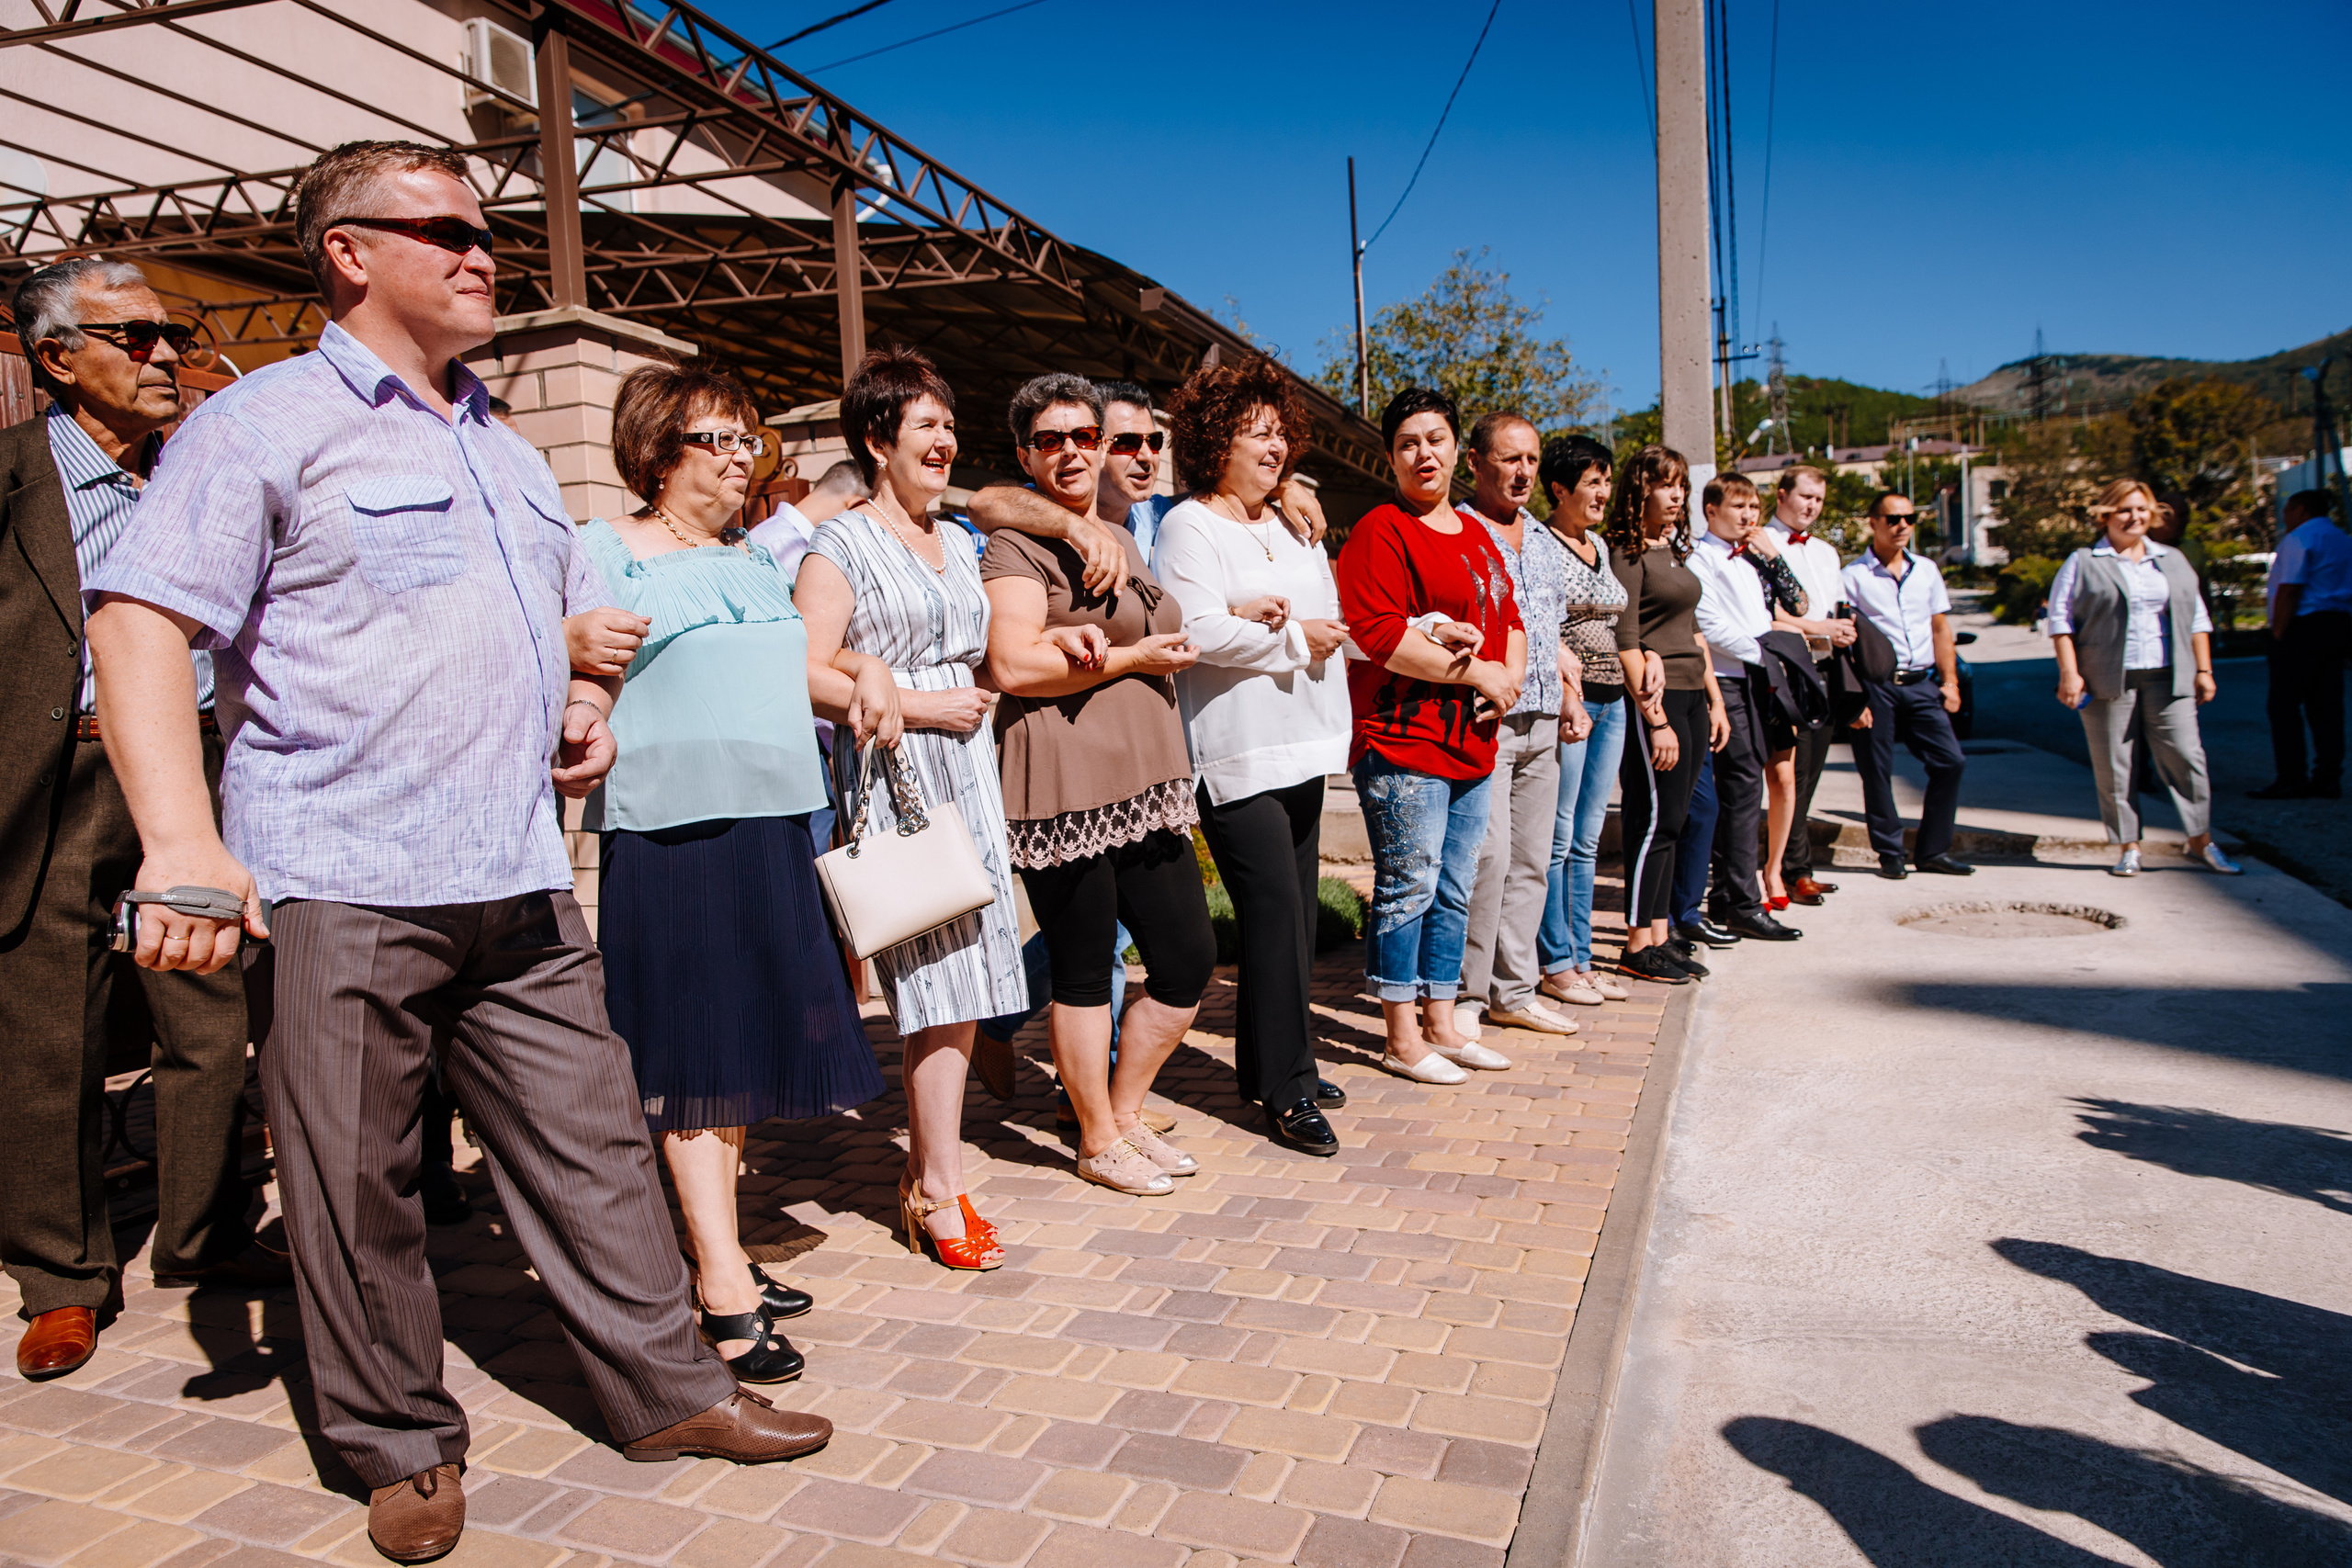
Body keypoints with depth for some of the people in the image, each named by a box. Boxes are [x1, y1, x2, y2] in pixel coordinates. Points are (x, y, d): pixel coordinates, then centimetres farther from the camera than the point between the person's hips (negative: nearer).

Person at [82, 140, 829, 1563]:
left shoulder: (509, 454, 20)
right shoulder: (266, 422, -1)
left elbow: (579, 610, 33)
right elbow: (142, 619, -11)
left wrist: (589, 707, 11)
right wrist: (184, 842, -23)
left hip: (523, 880, 6)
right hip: (337, 888, -5)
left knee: (592, 1143, 9)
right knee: (358, 1188, 5)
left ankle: (667, 1388, 21)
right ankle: (403, 1445, 23)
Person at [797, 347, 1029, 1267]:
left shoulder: (957, 543, 19)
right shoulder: (840, 546, -3)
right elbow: (808, 677, -12)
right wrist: (920, 706, -13)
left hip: (969, 772, 7)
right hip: (892, 776, -7)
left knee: (962, 978, 6)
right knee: (936, 982, -8)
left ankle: (923, 1171, 19)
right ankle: (941, 1191, 5)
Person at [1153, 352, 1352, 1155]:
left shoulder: (1293, 526, 19)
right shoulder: (1189, 525, -5)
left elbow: (1331, 619, 15)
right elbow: (1197, 631, -17)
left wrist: (1272, 618, -4)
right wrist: (1294, 639, -9)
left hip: (1301, 744, 8)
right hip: (1237, 755, -8)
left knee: (1294, 917, 11)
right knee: (1275, 917, -9)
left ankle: (1269, 1063, 25)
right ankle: (1287, 1093, -2)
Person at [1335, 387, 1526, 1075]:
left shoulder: (1477, 536, 18)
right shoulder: (1379, 532, -8)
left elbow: (1510, 620, 23)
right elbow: (1380, 636, -19)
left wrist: (1510, 678, 1)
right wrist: (1475, 673, -13)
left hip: (1472, 745, 9)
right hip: (1402, 744, -8)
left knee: (1454, 890, 14)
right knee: (1408, 888, -2)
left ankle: (1440, 1024, 26)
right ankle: (1402, 1039, 9)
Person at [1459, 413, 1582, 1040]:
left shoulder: (1546, 543, 19)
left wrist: (1568, 700, 17)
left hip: (1541, 725, 8)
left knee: (1531, 862, 10)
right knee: (1487, 857, -14)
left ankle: (1514, 992, 21)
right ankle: (1459, 1003, -5)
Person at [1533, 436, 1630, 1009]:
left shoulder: (1601, 546, 17)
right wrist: (1569, 697, -19)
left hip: (1610, 700, 8)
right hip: (1566, 699, -8)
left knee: (1587, 841, 11)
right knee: (1557, 838, -3)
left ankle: (1581, 958, 18)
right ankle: (1556, 965, 6)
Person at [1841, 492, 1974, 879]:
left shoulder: (1926, 570, 13)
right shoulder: (1854, 576, -2)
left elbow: (1941, 629, 18)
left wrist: (1949, 680, 9)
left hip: (1921, 684, 5)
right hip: (1875, 685, -4)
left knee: (1951, 762, -1)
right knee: (1877, 774, 0)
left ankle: (1932, 850, 11)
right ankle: (1890, 853, 14)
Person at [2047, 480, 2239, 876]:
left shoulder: (2173, 561, 17)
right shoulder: (2082, 564, 4)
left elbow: (2197, 618, 18)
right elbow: (2061, 620, -1)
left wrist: (2203, 669, 10)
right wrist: (2069, 674, -9)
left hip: (2167, 679, 3)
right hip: (2108, 682, -3)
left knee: (2185, 757, -2)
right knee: (2115, 767, 0)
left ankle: (2201, 841, 9)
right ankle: (2129, 847, 9)